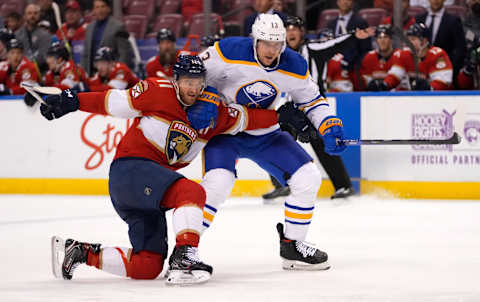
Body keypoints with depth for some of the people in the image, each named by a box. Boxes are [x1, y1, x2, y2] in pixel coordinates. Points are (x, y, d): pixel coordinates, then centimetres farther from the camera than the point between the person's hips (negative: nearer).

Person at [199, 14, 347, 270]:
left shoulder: (295, 67, -9)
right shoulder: (228, 52, -22)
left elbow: (312, 100, 6)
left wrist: (329, 126, -9)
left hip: (265, 135, 5)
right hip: (223, 131, -5)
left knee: (308, 178, -4)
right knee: (218, 182, -30)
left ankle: (291, 245, 13)